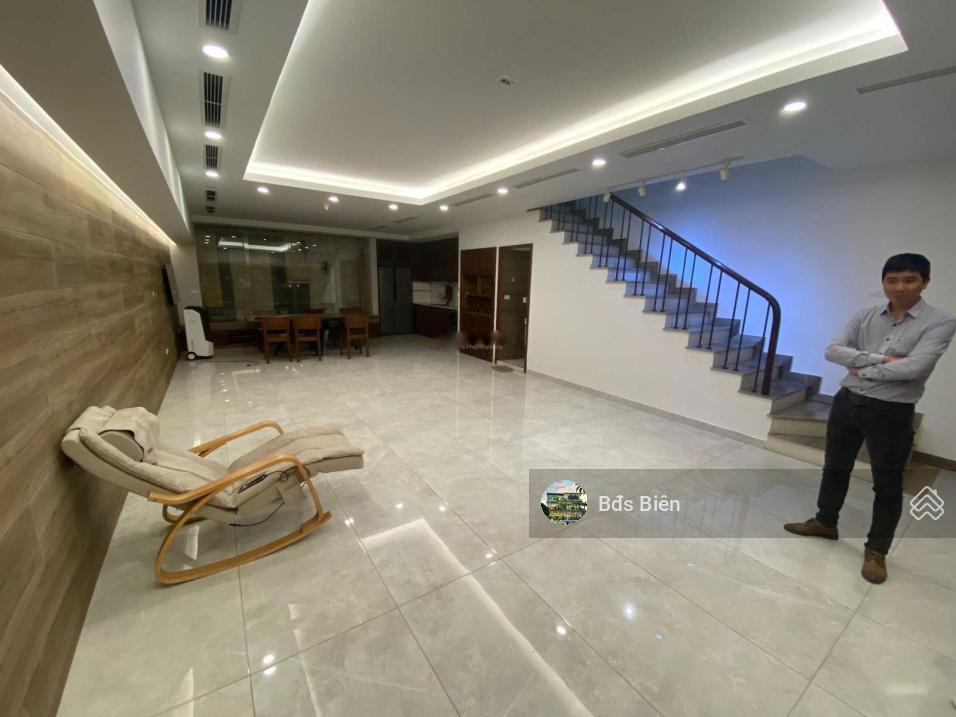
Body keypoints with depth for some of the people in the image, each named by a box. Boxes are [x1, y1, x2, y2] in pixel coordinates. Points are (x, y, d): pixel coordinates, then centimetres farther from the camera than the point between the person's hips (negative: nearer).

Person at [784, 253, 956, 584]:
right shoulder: (865, 316, 2)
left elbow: (913, 368, -20)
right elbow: (833, 350, -8)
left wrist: (862, 369, -9)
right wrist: (880, 359, -18)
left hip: (891, 413, -3)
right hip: (847, 402, 4)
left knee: (887, 485, 10)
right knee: (835, 468, 17)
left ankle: (876, 551, 27)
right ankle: (825, 522, 37)